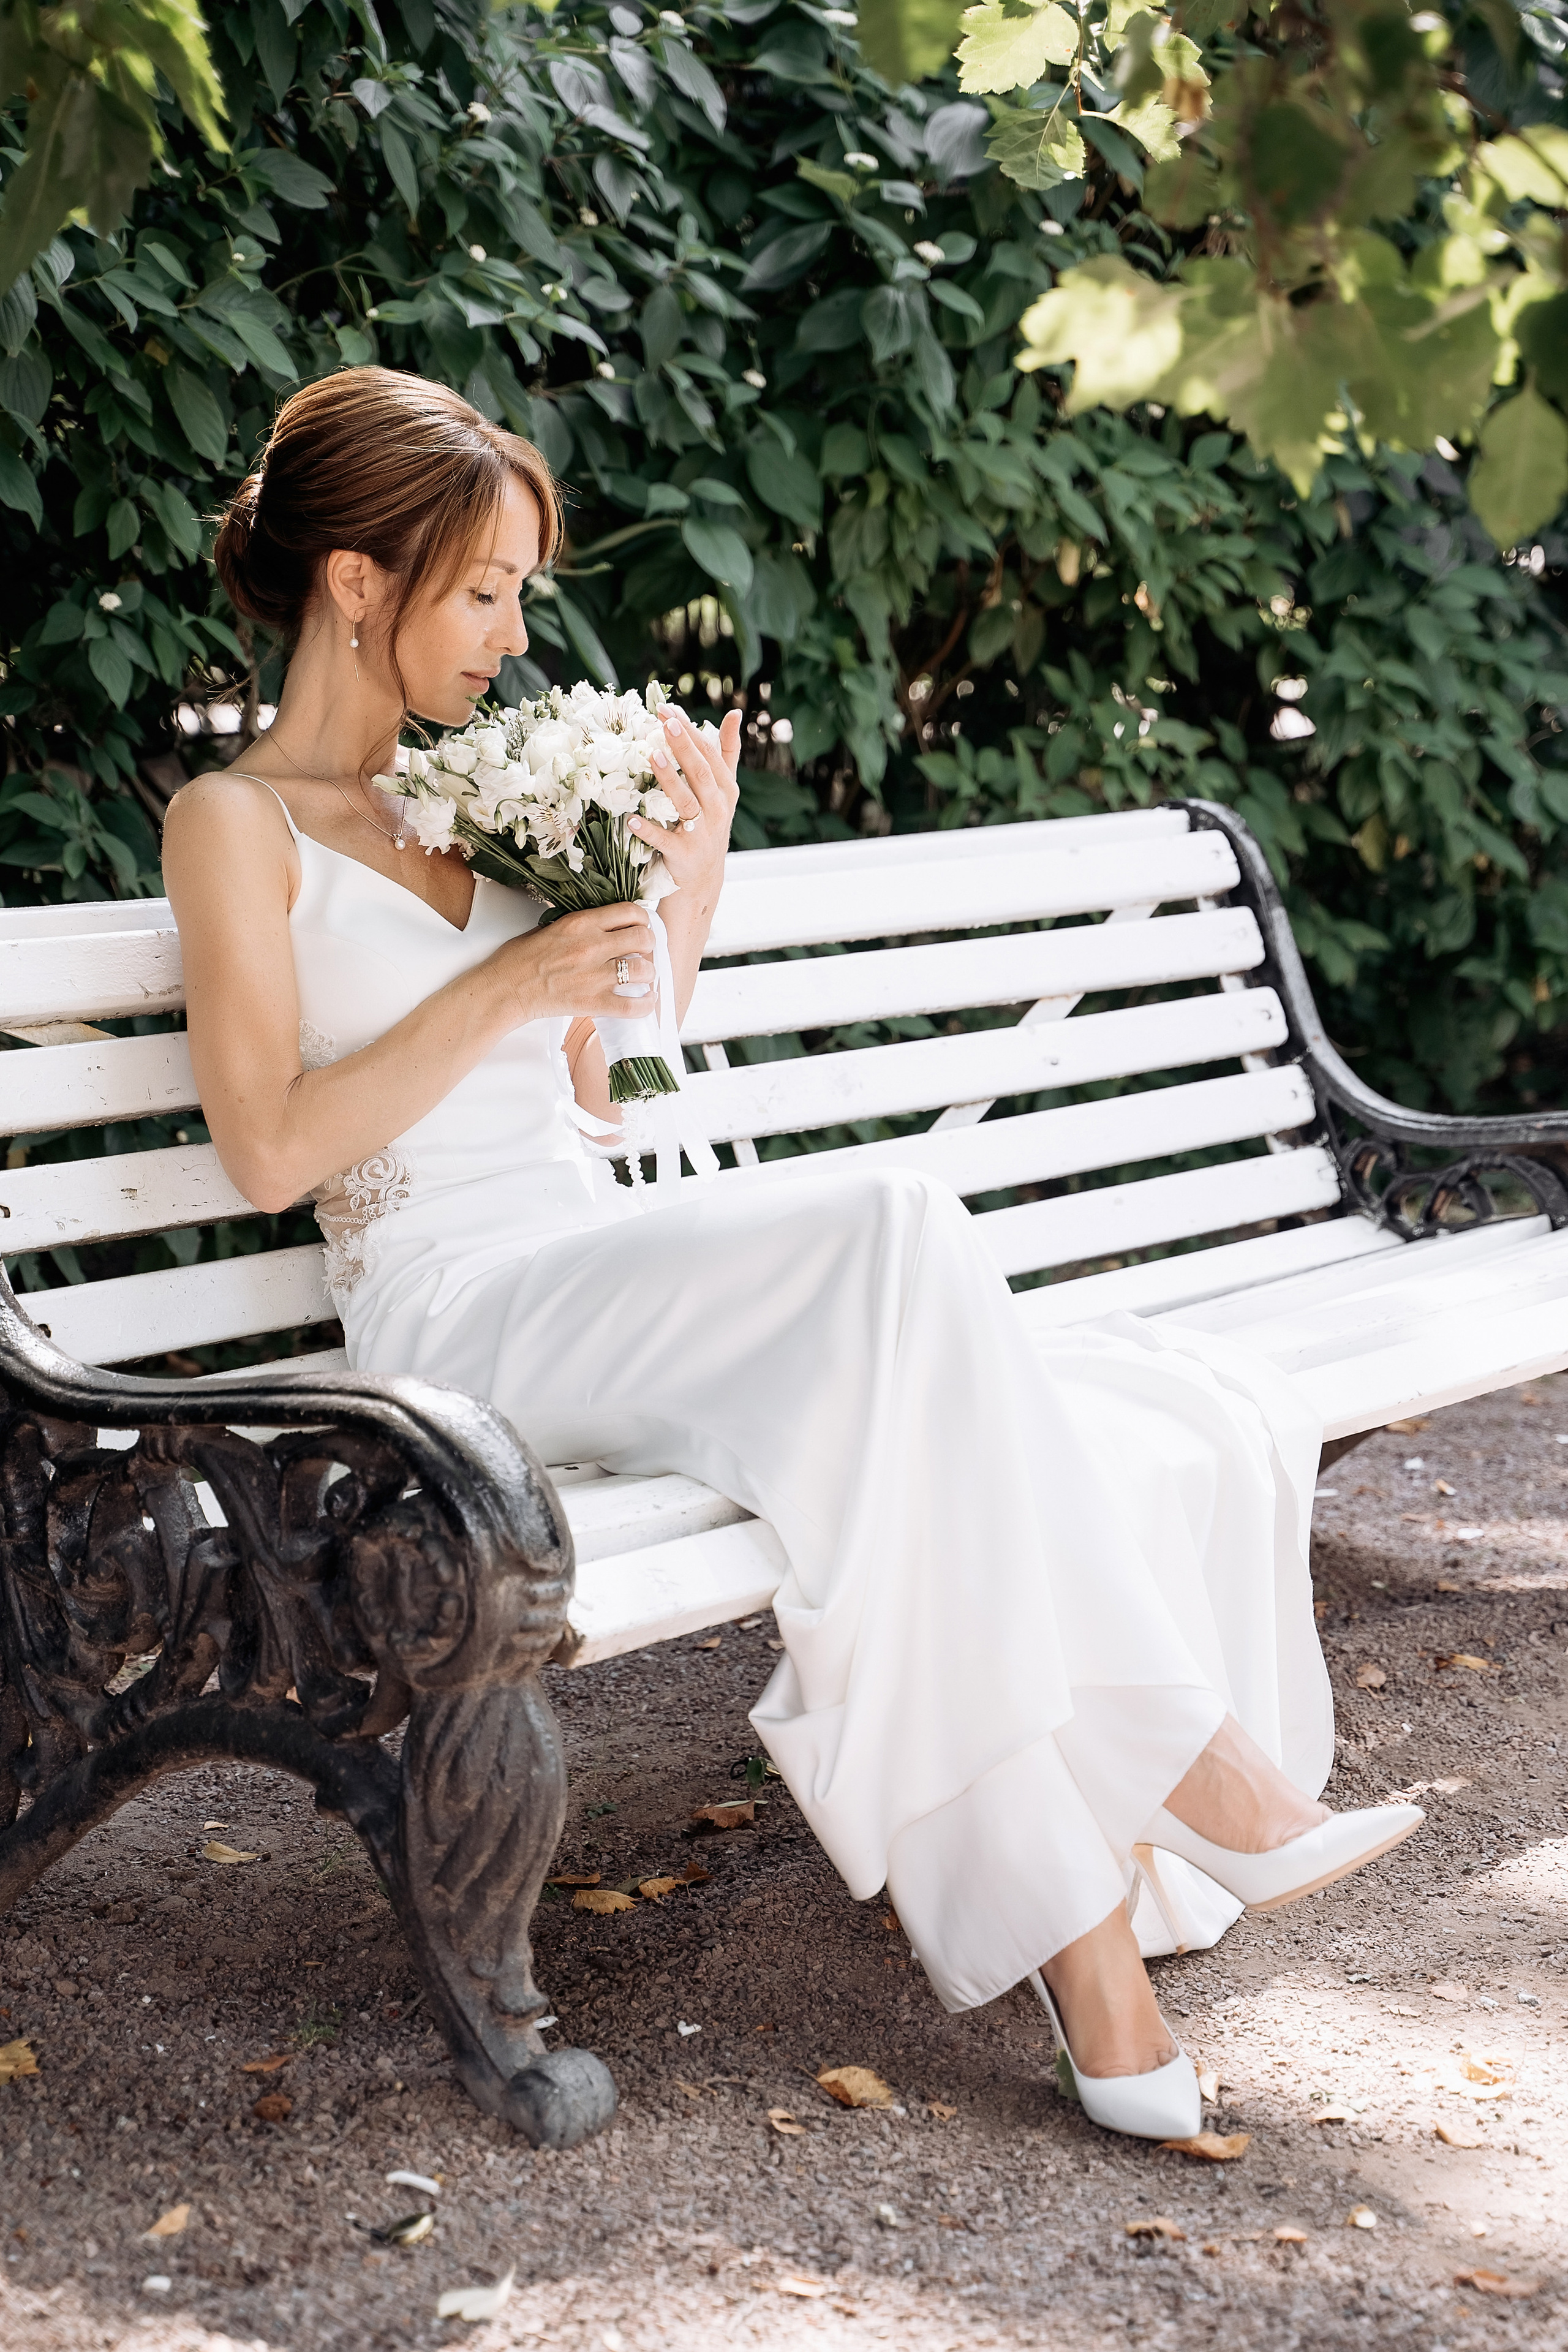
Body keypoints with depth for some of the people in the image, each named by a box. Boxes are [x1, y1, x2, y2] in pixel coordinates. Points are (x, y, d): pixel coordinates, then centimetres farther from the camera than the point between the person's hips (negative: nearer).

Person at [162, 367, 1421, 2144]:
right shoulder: (239, 823, 2)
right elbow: (268, 1149, -8)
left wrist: (684, 894, 12)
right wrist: (503, 988, -11)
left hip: (621, 1284, 6)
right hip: (460, 1314, -6)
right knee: (889, 1226, -34)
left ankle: (1081, 1920, -23)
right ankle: (1185, 1757, -27)